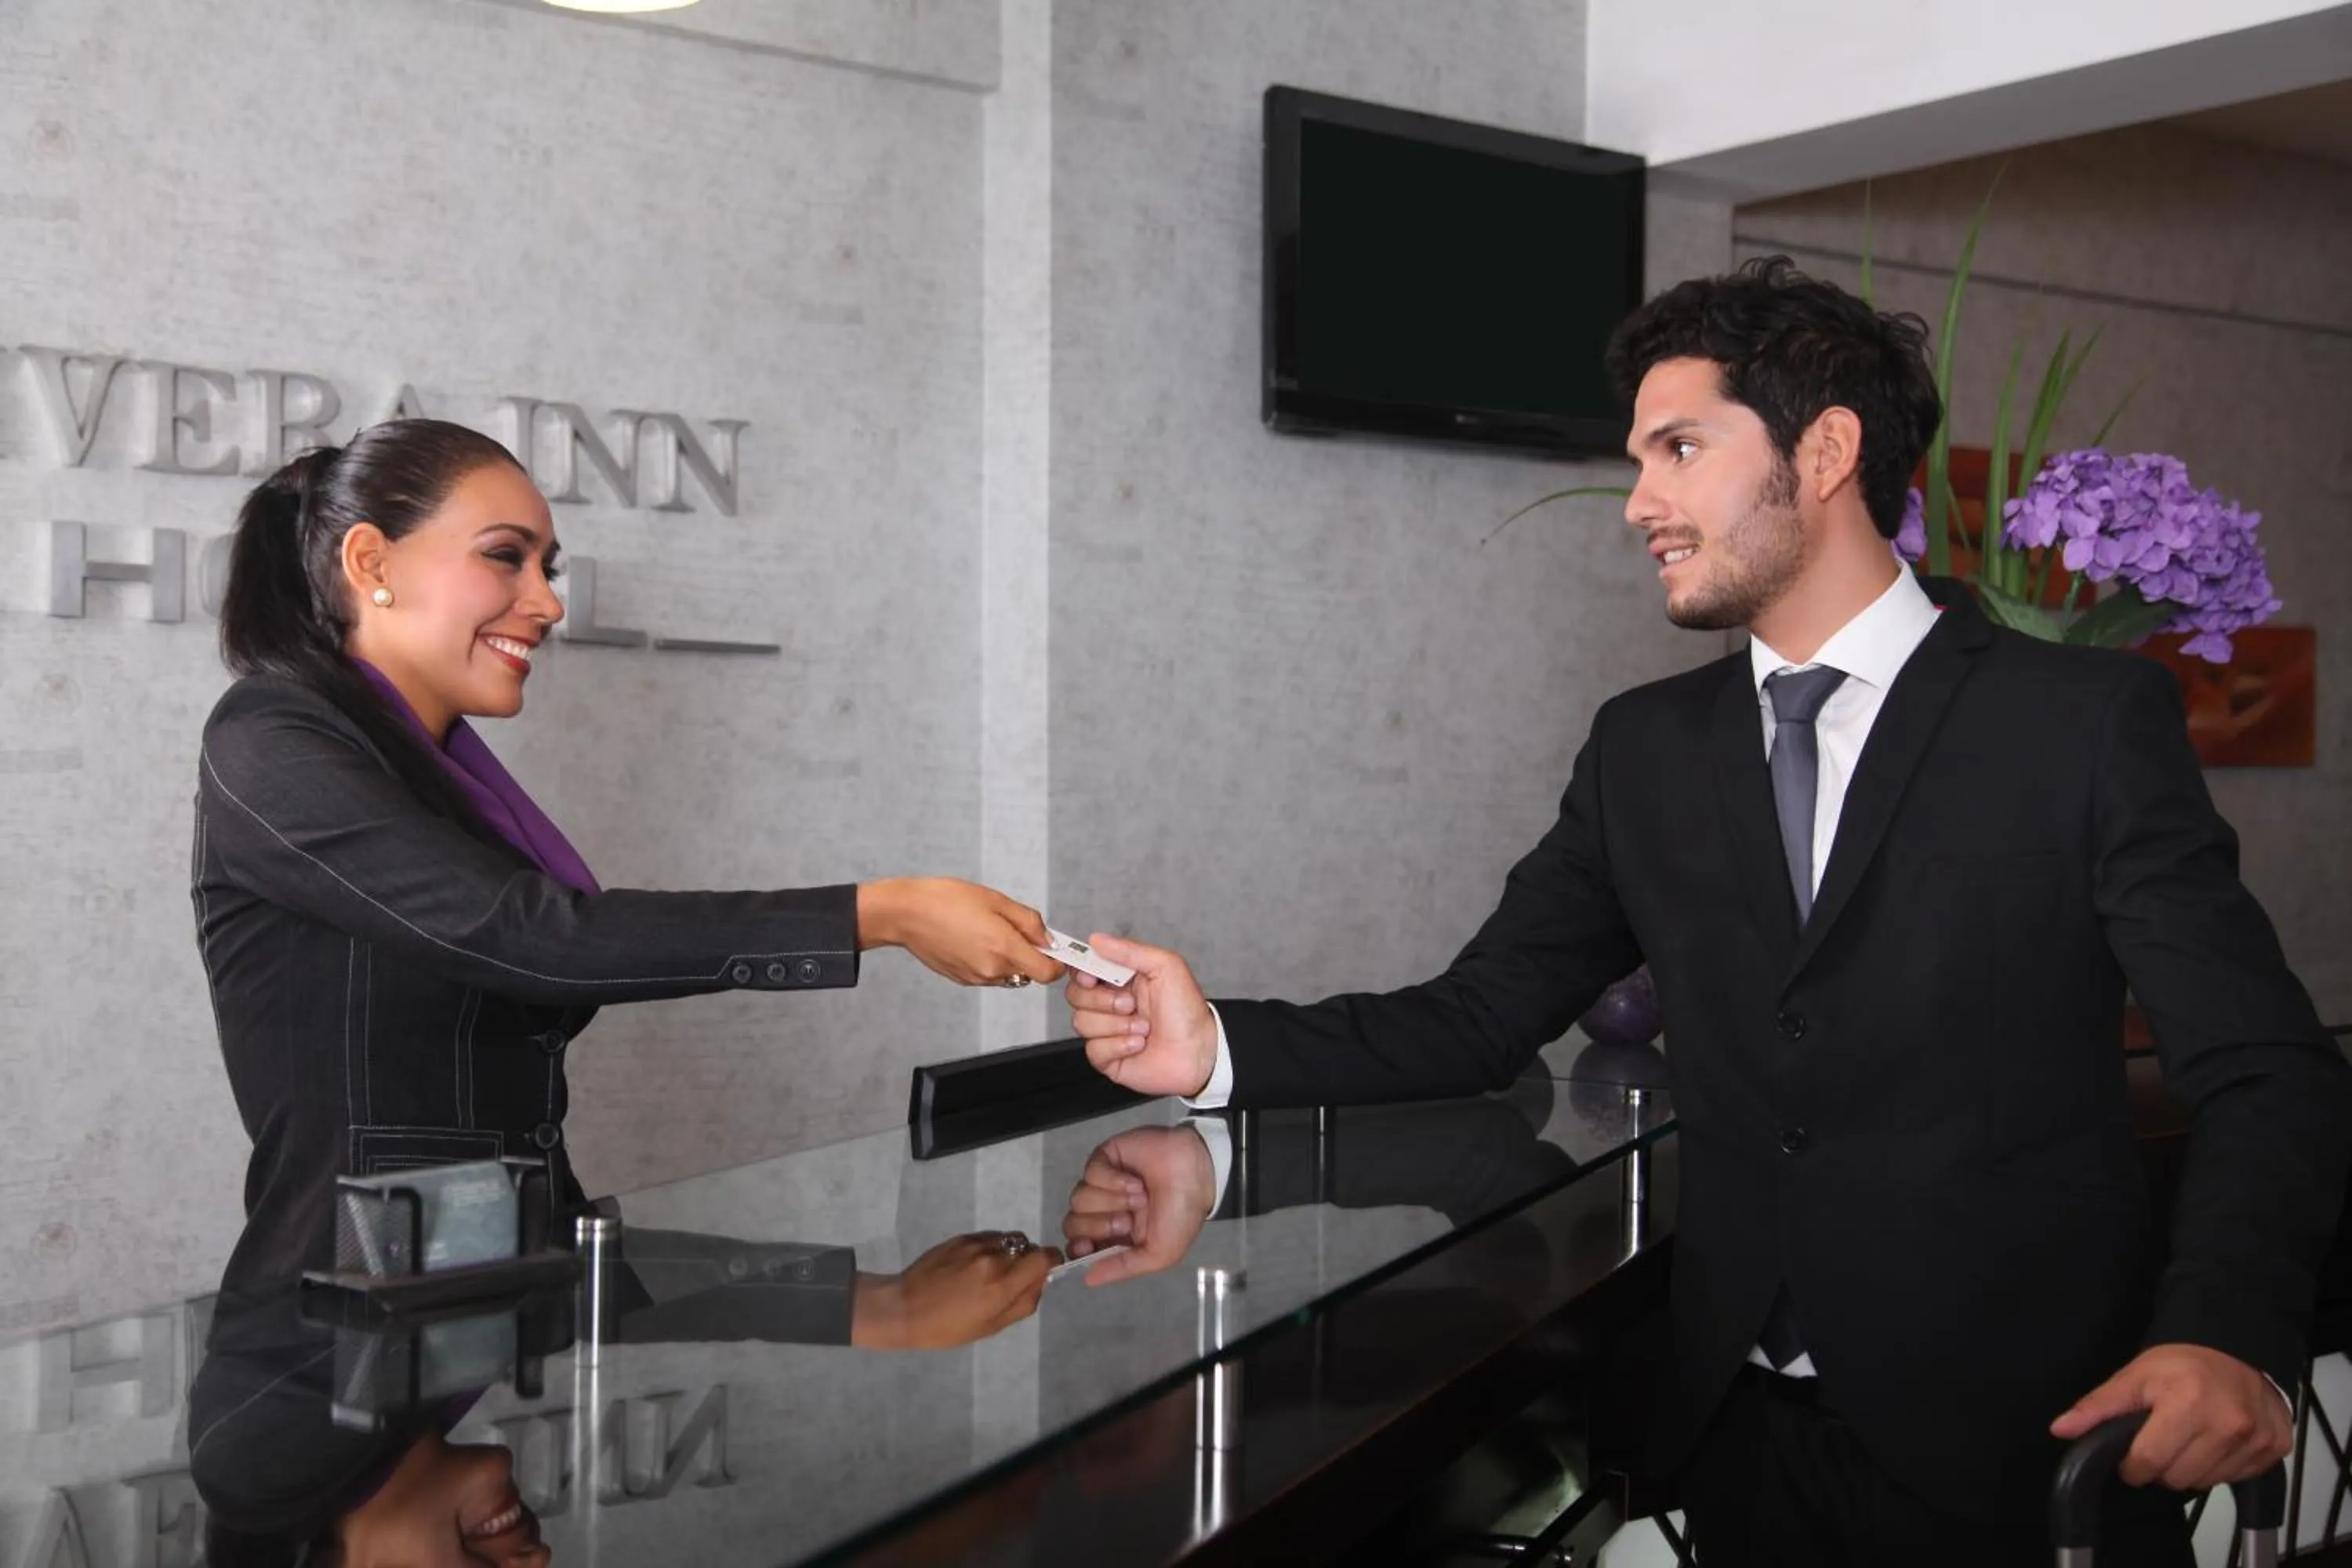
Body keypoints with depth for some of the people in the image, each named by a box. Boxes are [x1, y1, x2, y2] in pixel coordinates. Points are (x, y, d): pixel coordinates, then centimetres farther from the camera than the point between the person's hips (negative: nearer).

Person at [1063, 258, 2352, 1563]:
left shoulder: (2085, 718, -6)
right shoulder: (1646, 749, 7)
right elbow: (1482, 1015, 4)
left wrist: (2228, 1335, -27)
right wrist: (1221, 1050, -12)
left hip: (2019, 1439, -3)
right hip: (1745, 1433, 4)